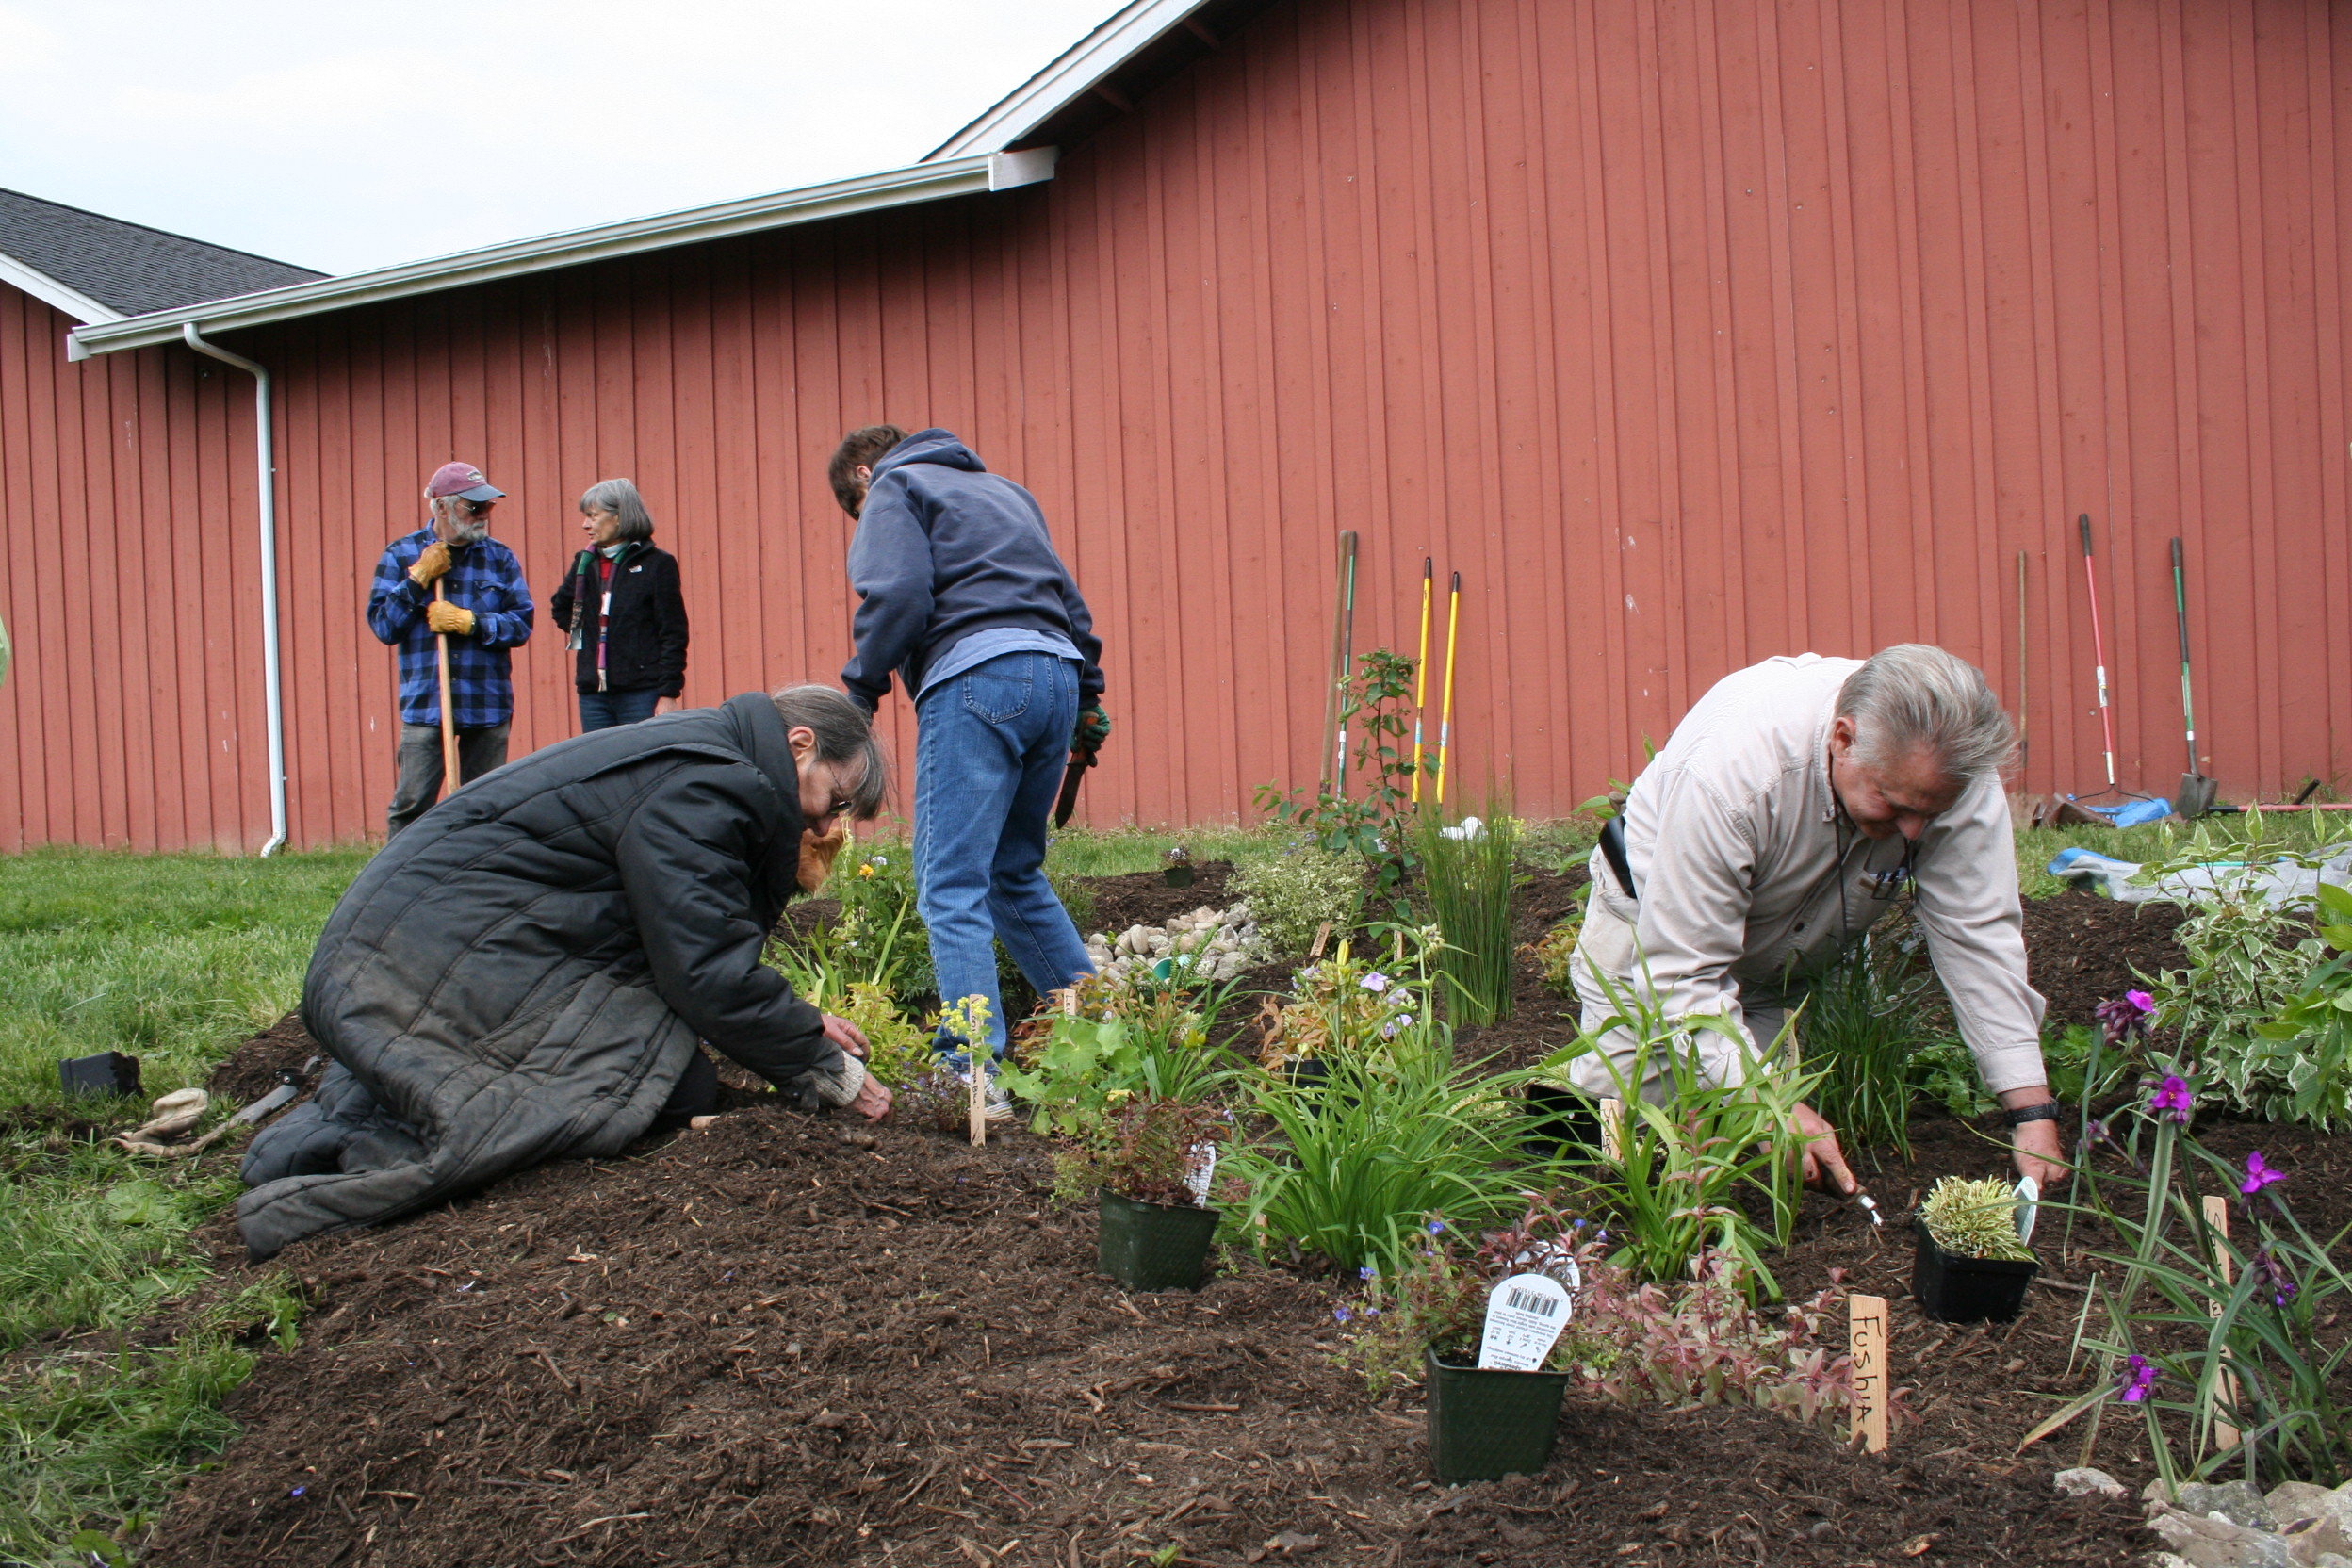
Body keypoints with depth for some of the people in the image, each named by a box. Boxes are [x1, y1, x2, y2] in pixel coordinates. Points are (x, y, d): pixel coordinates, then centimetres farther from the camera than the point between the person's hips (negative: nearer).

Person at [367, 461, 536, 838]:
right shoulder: (401, 555, 5)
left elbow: (521, 624, 0)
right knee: (411, 806, -5)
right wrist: (418, 578, -8)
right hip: (424, 706, -2)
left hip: (488, 707, 2)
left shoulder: (500, 558, 8)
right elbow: (382, 626, -1)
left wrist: (469, 621, -13)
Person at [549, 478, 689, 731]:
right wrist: (578, 633, 13)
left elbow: (673, 634, -6)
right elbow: (559, 607, 32)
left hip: (642, 693, -5)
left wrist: (669, 693, -12)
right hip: (593, 694, 5)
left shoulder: (657, 564, -3)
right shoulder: (585, 563, 13)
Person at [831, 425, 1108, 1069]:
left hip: (977, 677, -8)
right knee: (1015, 872, 20)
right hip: (1056, 675, 8)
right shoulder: (1005, 489, 31)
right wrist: (1087, 695, 29)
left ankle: (974, 1065, -15)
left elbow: (898, 597, -9)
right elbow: (1067, 596, 28)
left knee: (951, 886, -8)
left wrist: (860, 689, -1)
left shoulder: (894, 487, 9)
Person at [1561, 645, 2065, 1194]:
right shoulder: (1733, 765, -42)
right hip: (1659, 923, -4)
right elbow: (1680, 970, -37)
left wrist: (2033, 1112, -31)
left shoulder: (1958, 772, -29)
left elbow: (1980, 939, -25)